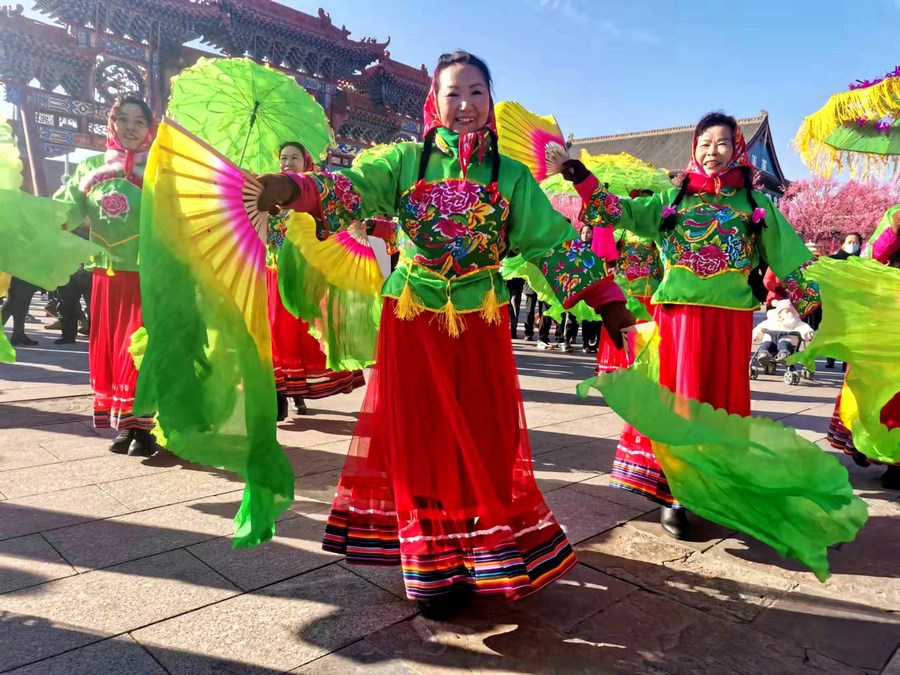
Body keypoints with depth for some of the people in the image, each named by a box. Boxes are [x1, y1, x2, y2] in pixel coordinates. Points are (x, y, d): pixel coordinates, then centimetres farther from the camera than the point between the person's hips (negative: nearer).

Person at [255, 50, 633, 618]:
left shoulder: (512, 176, 7)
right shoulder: (406, 160, 4)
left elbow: (554, 240, 4)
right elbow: (354, 187, -12)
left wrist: (607, 300, -2)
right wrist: (290, 188, -32)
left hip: (481, 325, 1)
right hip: (413, 321, -1)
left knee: (484, 443, 6)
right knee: (421, 441, 5)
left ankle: (484, 559, 26)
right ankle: (434, 567, 20)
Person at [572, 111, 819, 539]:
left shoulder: (756, 203, 11)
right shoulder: (672, 199, 11)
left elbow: (789, 258, 9)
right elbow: (621, 213, 4)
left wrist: (818, 300, 5)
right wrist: (583, 181, -6)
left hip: (730, 318, 1)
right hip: (680, 313, 0)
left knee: (721, 401, 7)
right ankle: (673, 493, 8)